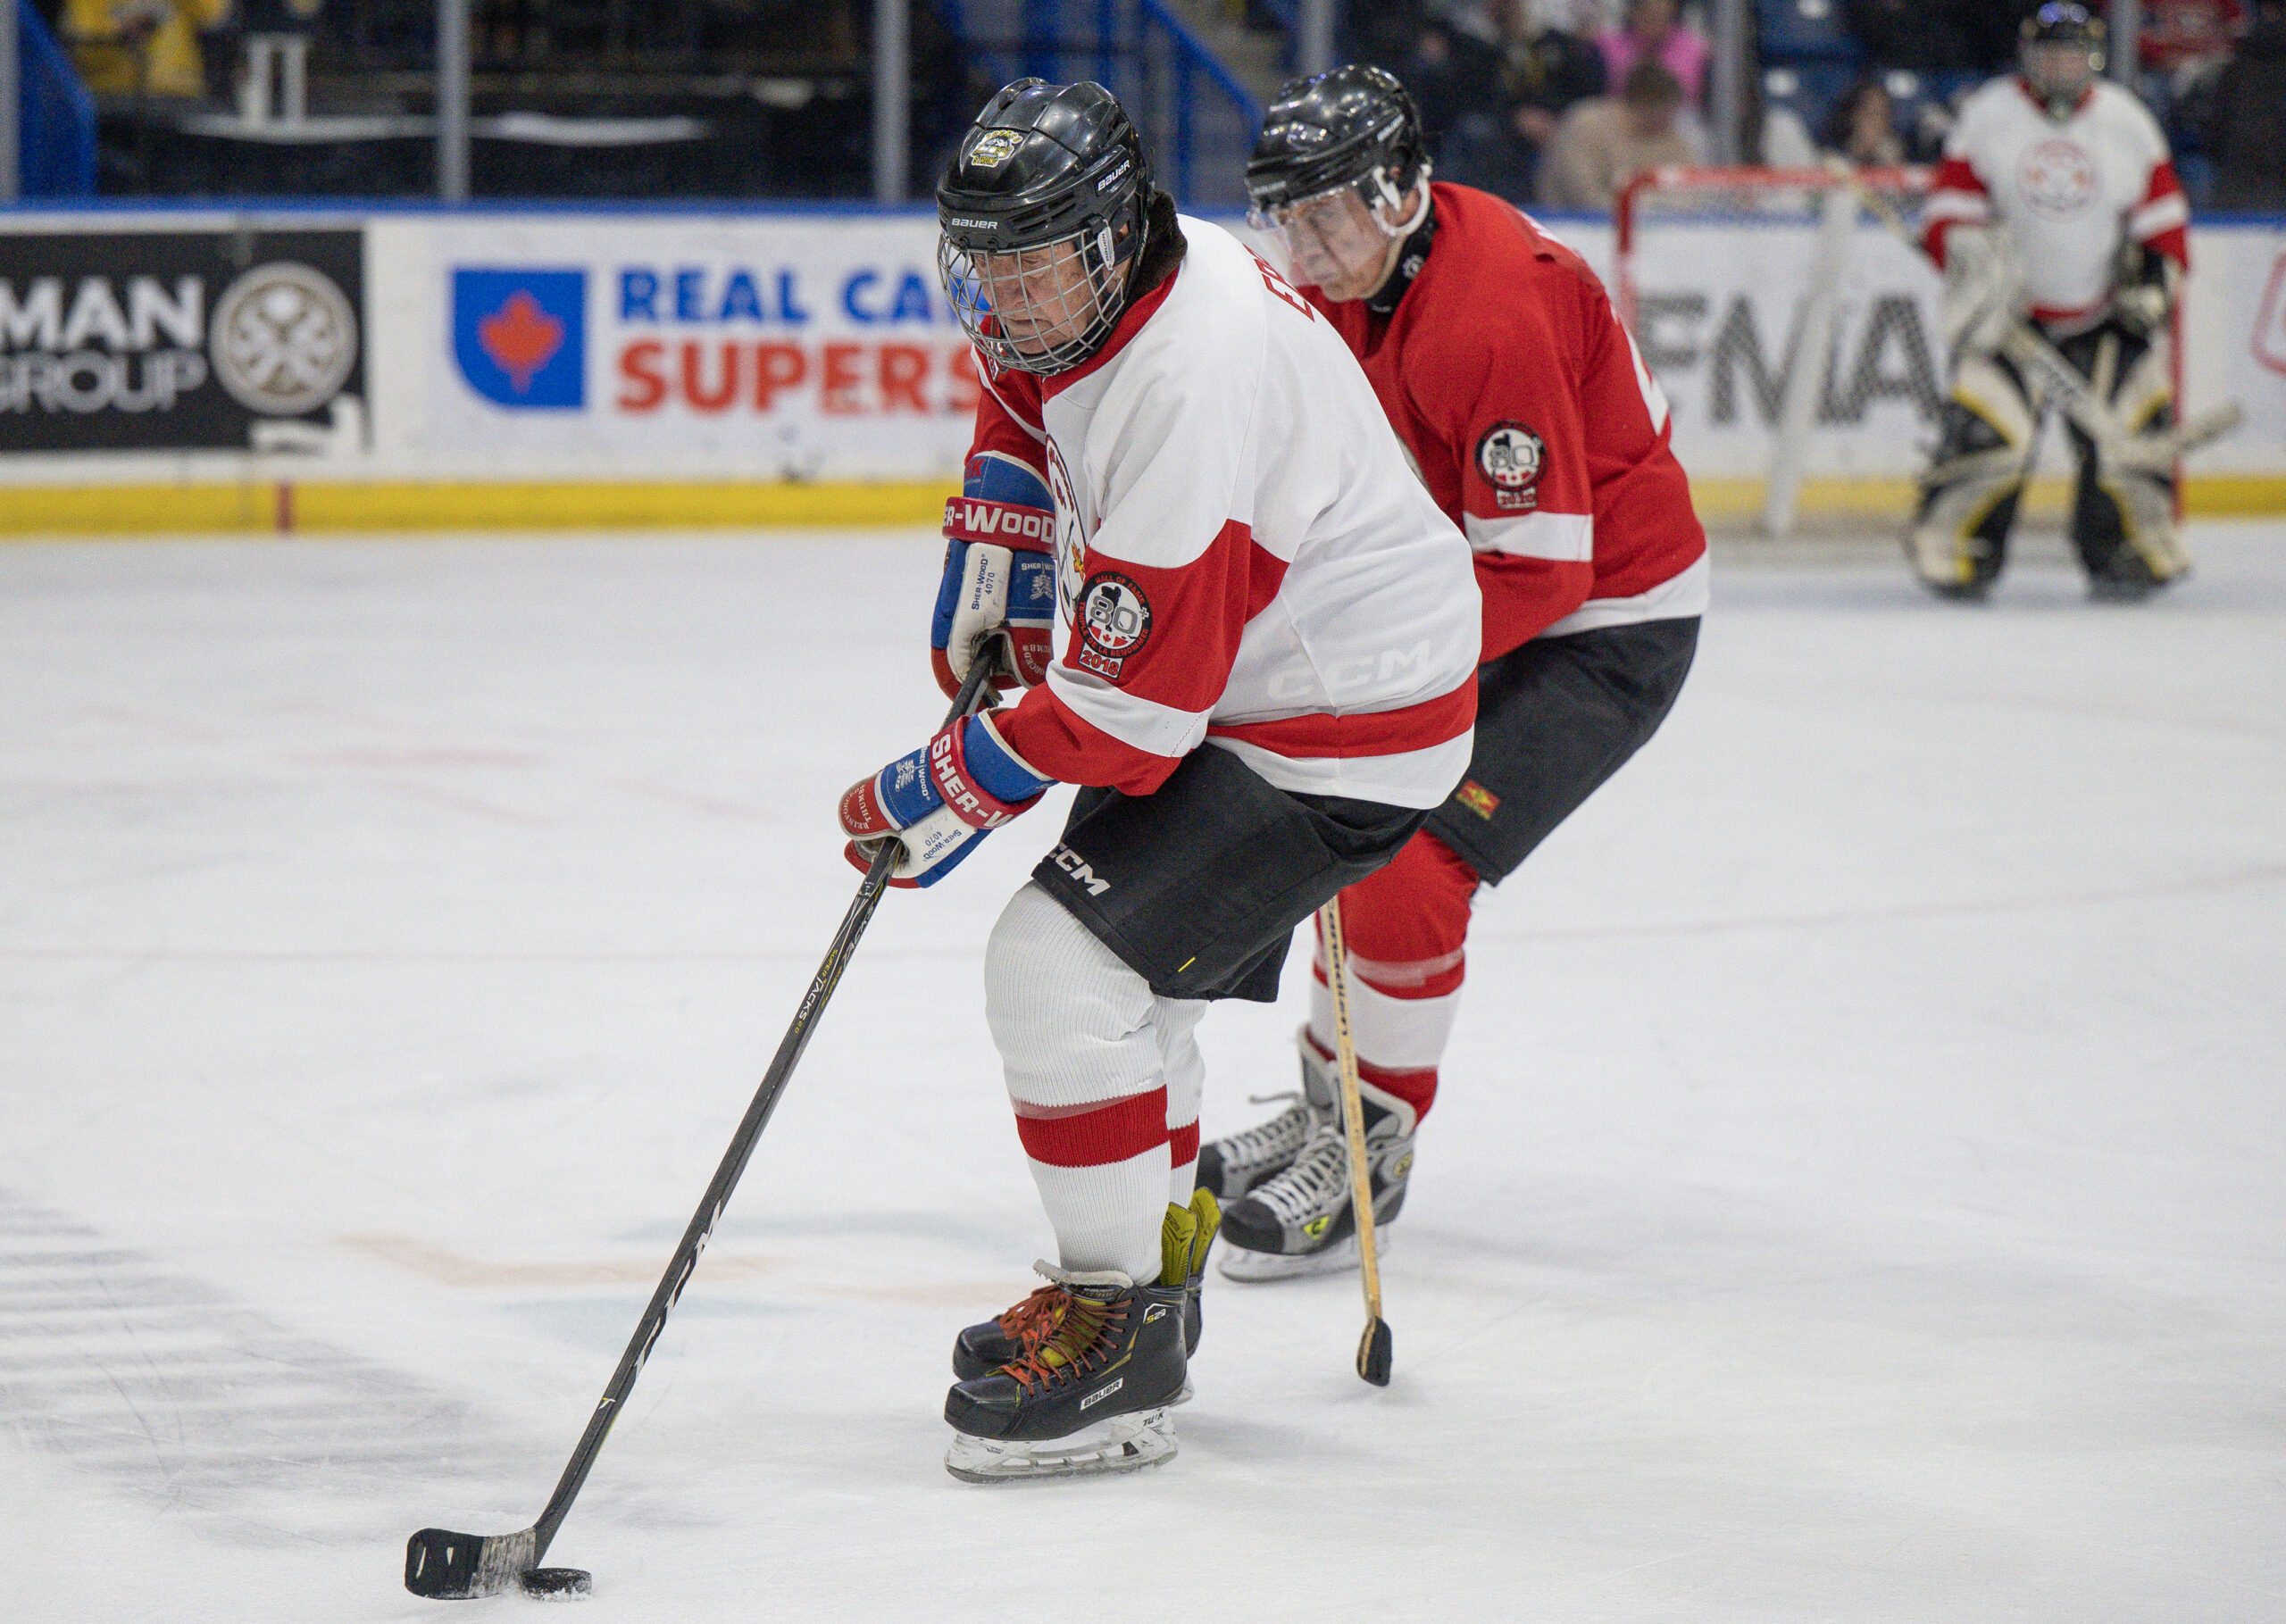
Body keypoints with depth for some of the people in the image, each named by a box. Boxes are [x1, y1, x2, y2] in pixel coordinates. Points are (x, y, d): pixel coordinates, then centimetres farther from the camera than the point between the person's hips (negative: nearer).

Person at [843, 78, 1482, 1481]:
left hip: (1340, 735, -10)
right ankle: (1162, 1248, 39)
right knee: (1129, 973, 21)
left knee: (1060, 970, -16)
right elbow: (1025, 404, 25)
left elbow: (1130, 703, -30)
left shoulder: (1194, 383, -33)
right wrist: (994, 542, 10)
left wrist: (945, 795, -22)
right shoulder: (1077, 296, -3)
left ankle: (1120, 1345, -6)